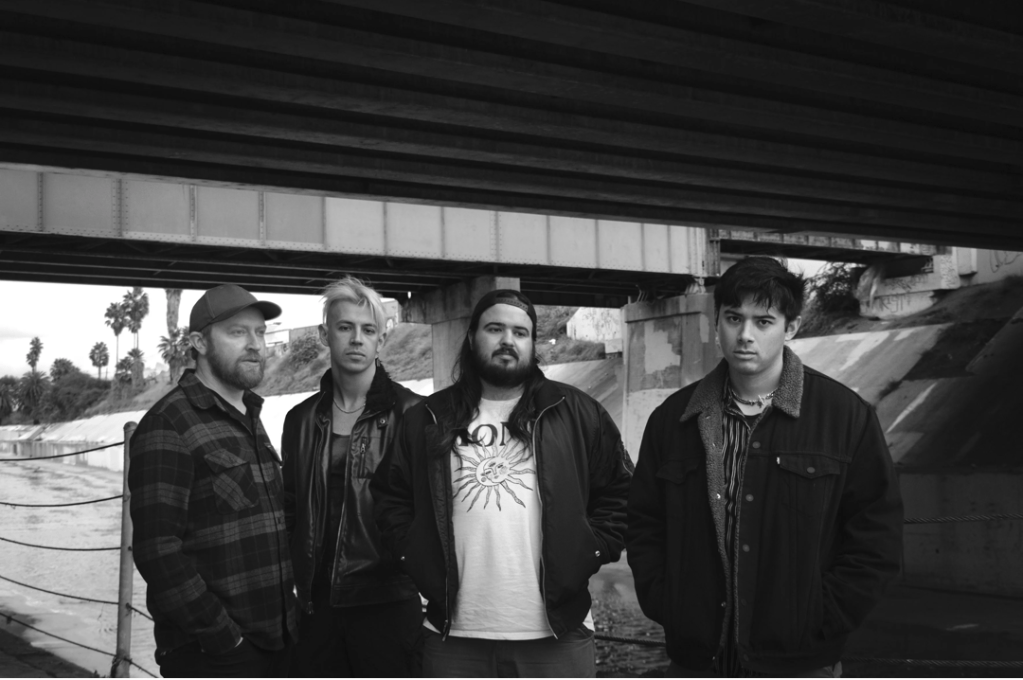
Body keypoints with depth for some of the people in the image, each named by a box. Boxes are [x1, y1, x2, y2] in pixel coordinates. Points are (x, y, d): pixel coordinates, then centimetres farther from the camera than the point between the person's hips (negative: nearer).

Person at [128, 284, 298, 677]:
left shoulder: (250, 422, 14)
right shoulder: (167, 427, -12)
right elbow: (158, 552, -19)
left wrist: (288, 613, 10)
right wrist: (224, 638, -18)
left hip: (277, 644, 7)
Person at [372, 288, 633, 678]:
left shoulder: (576, 413, 4)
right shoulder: (427, 421, 8)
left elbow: (619, 493, 7)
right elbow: (390, 497, 13)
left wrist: (587, 555, -4)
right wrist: (418, 560, 1)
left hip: (556, 631, -1)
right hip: (453, 635, 1)